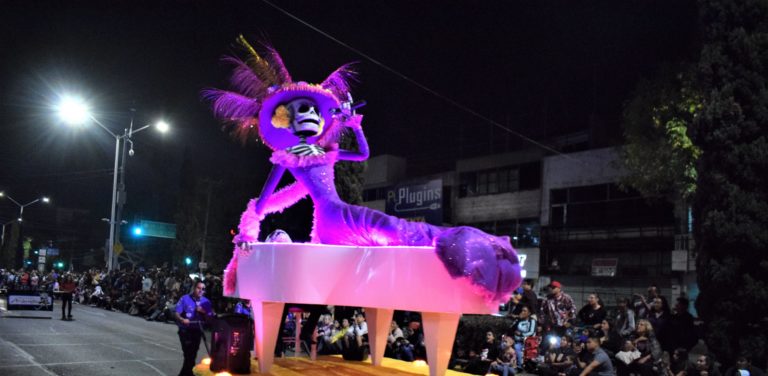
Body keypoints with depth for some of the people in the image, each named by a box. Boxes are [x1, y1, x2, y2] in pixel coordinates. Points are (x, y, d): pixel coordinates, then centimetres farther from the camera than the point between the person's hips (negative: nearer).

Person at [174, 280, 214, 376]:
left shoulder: (206, 302, 2)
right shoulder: (185, 299, -7)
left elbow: (209, 318, 3)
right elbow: (177, 314, -8)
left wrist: (203, 312, -15)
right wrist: (182, 320, -28)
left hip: (197, 331, 4)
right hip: (185, 330, -4)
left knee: (192, 354, 10)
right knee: (189, 354, -13)